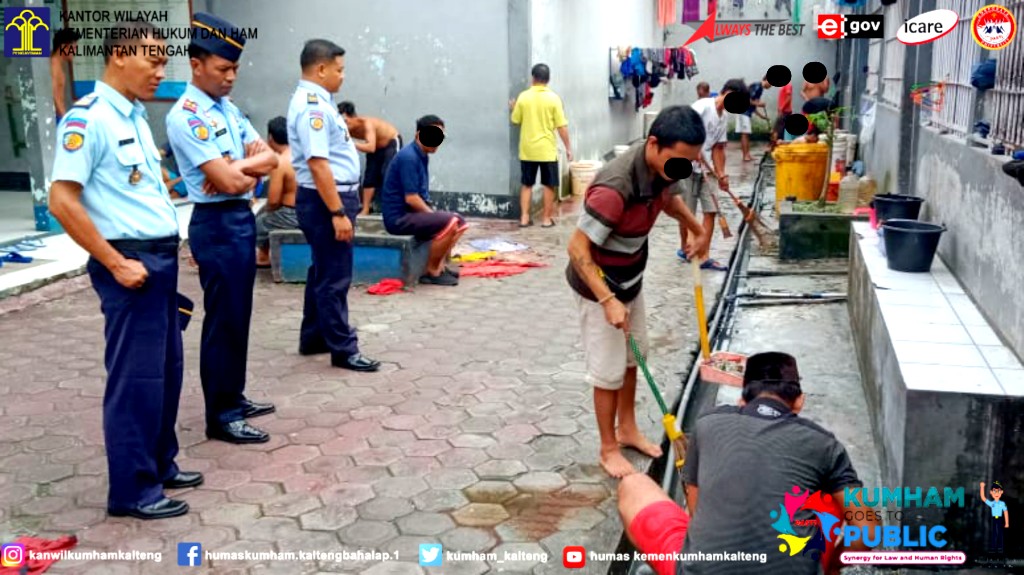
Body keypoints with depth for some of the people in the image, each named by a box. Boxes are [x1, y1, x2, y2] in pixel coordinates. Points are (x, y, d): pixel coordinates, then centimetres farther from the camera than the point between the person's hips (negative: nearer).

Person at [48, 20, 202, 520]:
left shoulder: (135, 116, 13)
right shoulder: (88, 118, -13)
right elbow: (62, 201, -18)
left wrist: (165, 252, 15)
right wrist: (116, 263, -18)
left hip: (161, 257, 9)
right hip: (130, 262, -9)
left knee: (165, 369, 16)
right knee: (136, 376, -2)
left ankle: (159, 464, 29)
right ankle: (131, 489, 9)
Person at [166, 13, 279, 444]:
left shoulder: (229, 109, 11)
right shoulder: (186, 115, -16)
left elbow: (270, 158, 6)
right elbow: (228, 180, -22)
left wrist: (238, 169, -13)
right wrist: (251, 167, -2)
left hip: (242, 218, 9)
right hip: (217, 224, -9)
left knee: (239, 315, 16)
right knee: (223, 319, -1)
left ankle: (234, 398, 29)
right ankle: (220, 416, 10)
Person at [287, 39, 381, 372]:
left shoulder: (316, 102, 13)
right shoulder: (312, 106, -20)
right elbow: (318, 164, -26)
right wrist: (338, 213, -26)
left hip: (333, 197, 11)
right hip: (325, 200, -11)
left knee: (323, 272, 19)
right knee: (334, 277, -2)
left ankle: (313, 338, 31)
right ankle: (343, 350, 6)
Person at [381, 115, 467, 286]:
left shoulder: (421, 156, 13)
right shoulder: (409, 157, -17)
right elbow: (411, 198, -22)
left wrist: (433, 213, 5)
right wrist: (433, 214, -11)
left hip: (413, 213, 10)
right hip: (399, 217, -10)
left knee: (460, 223, 10)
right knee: (450, 223, -23)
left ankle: (439, 265, 6)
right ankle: (431, 271, -10)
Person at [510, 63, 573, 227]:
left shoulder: (523, 97, -2)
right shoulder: (553, 98, -8)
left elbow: (515, 121, 7)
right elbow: (562, 126, -8)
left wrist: (513, 108, 27)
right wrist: (568, 147, -1)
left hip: (527, 150, 2)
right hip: (547, 150, -2)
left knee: (527, 184, 10)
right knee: (548, 185, 7)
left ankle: (524, 218, 8)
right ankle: (547, 218, 10)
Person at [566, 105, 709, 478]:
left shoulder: (664, 168, -11)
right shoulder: (615, 187, -37)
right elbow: (577, 248, -33)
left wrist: (699, 230, 14)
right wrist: (607, 300, -36)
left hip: (631, 279, 8)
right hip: (599, 286, -8)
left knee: (633, 357, 21)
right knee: (609, 371, 2)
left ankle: (627, 429, 39)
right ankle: (609, 448, 20)